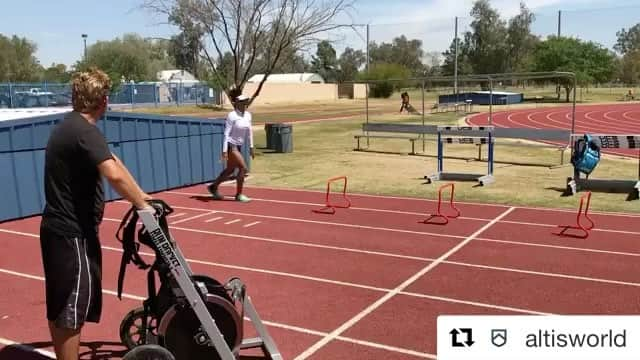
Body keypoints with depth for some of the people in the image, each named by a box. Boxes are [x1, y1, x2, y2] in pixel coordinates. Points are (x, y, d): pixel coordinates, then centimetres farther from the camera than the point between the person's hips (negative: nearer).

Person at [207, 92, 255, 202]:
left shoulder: (248, 115, 4)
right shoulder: (232, 116, -16)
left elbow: (249, 132, 14)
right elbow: (226, 133, -17)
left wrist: (251, 147, 14)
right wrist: (224, 150, -21)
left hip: (239, 146, 8)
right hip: (231, 146, -8)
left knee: (230, 170, 16)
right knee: (243, 168, -13)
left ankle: (213, 187, 35)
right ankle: (239, 195, -1)